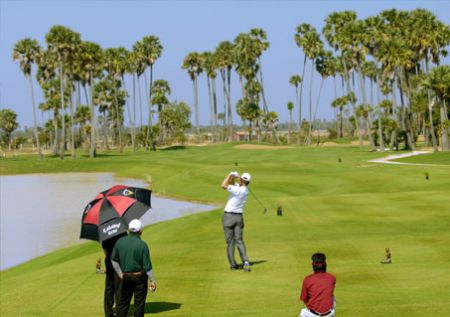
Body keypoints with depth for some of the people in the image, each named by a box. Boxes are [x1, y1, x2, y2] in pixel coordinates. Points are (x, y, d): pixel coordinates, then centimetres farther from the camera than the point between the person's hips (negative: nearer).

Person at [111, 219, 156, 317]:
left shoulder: (120, 241, -2)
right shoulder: (142, 245, -14)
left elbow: (114, 259, 6)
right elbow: (147, 265, -13)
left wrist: (120, 274, 15)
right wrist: (152, 280, -5)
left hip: (125, 277, 3)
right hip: (139, 276, -3)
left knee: (123, 302, 13)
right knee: (139, 302, 5)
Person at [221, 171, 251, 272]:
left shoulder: (239, 190, -20)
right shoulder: (245, 190, 5)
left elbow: (224, 185, -23)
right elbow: (231, 184, 13)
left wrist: (231, 175, -13)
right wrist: (233, 177, -5)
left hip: (229, 216, -7)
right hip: (239, 217, 7)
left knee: (230, 242, 2)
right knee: (239, 240, 6)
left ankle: (233, 264, 4)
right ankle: (245, 261, -12)